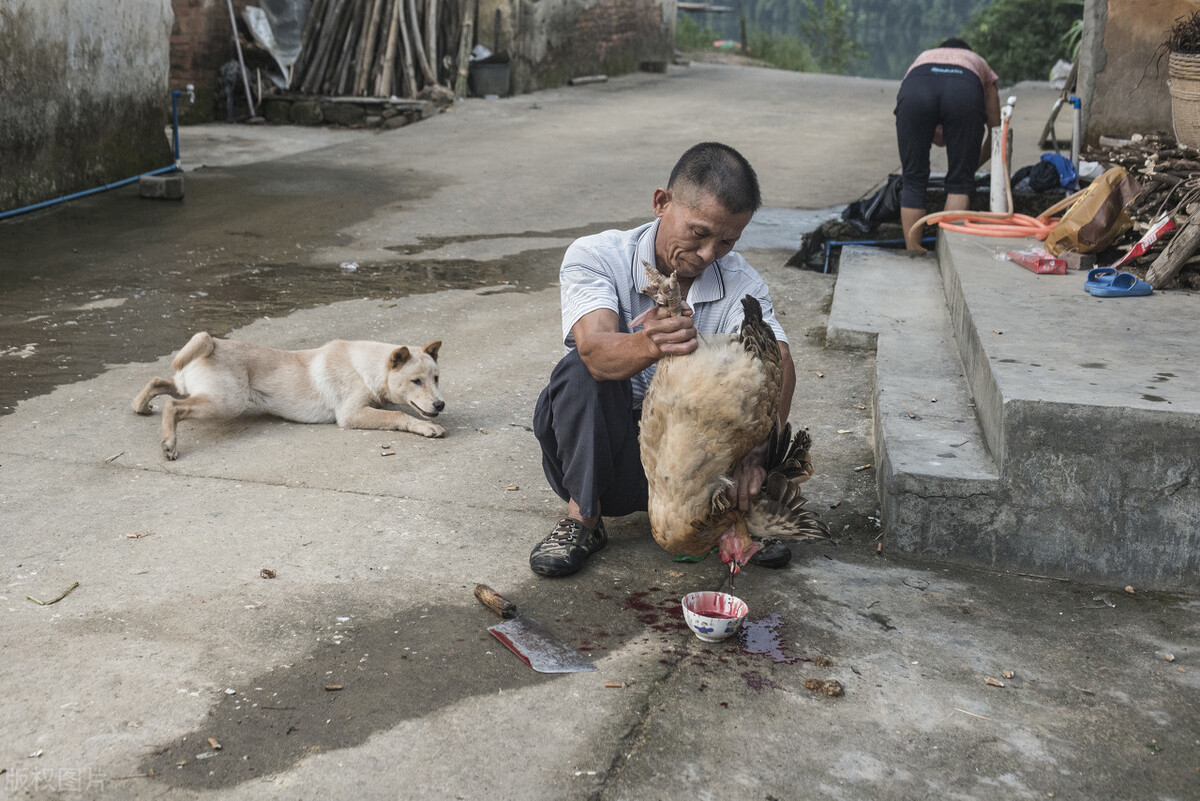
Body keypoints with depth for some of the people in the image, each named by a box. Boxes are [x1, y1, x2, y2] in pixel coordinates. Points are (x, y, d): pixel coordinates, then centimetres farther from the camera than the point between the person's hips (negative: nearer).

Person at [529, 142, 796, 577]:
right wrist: (651, 346, -58)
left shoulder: (741, 283, -8)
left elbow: (778, 363, -26)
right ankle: (582, 518, -16)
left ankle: (737, 510, -4)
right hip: (600, 456, -2)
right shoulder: (595, 257, -15)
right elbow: (596, 349, -35)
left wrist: (754, 450, -45)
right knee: (583, 371, -31)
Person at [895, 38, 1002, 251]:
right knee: (960, 182, 10)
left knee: (913, 180, 10)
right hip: (965, 92, -1)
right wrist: (972, 164, 52)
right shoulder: (979, 64, 43)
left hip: (916, 90, 1)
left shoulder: (923, 58, 45)